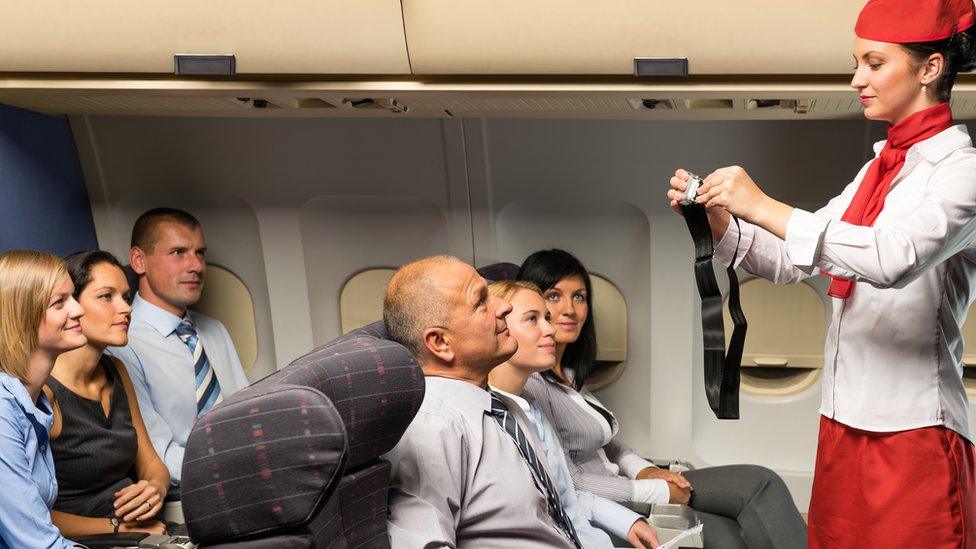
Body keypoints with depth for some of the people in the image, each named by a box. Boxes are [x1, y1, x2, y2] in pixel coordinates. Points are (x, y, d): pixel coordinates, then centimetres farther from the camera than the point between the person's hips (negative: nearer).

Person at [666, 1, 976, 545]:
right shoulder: (879, 169, 14)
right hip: (845, 422, 7)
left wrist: (764, 206, -29)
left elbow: (895, 259, -29)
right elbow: (793, 261, 15)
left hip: (912, 435, -7)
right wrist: (716, 215, -1)